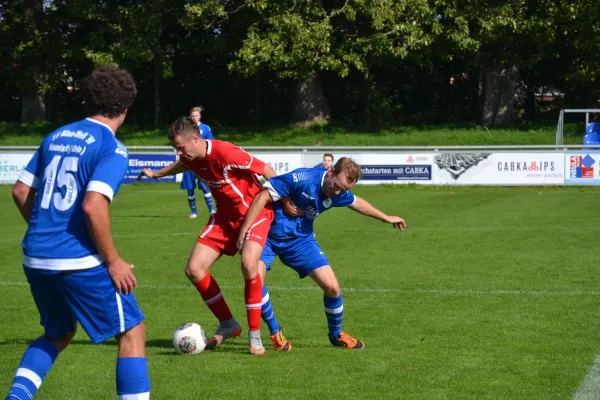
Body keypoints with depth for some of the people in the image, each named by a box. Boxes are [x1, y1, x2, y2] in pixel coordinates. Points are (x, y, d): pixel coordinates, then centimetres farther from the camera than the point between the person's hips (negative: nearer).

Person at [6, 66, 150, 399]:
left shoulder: (55, 137, 11)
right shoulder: (112, 149, -10)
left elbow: (21, 191, 14)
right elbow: (93, 207, -22)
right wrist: (113, 262, -14)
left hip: (35, 258, 7)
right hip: (79, 260, -7)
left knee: (57, 335, 25)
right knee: (132, 332, 5)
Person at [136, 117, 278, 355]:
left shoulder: (226, 154, -29)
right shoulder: (190, 159, -5)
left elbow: (266, 170, -21)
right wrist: (156, 174, 37)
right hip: (225, 215, 7)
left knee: (248, 264, -31)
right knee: (194, 270, -3)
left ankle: (254, 335, -16)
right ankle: (227, 324, 15)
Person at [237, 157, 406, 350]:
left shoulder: (339, 193, -6)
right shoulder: (302, 178, -28)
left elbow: (357, 203, 18)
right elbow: (263, 198, -25)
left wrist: (386, 218, 31)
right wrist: (244, 230, -28)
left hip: (300, 239, 5)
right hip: (268, 234, -5)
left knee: (332, 287, -4)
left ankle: (336, 334, 23)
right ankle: (275, 332, -6)